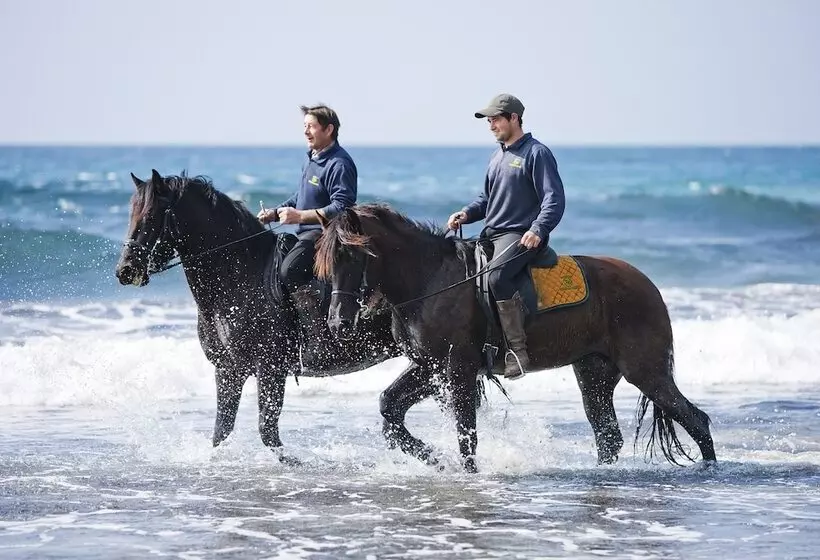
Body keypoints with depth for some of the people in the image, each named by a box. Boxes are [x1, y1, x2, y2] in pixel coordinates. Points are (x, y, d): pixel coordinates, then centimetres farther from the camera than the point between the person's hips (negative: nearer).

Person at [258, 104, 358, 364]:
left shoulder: (339, 164, -15)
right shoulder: (312, 159, 16)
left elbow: (341, 207, -25)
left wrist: (300, 216, -28)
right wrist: (275, 213, 11)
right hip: (307, 234, 11)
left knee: (288, 271, -31)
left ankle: (318, 338, -35)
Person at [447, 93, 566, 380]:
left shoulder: (537, 154, -5)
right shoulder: (497, 157, 21)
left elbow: (554, 200, -13)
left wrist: (538, 230, -30)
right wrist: (466, 214, 8)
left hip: (521, 236, -10)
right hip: (491, 234, 10)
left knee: (496, 275, -35)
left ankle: (517, 349, -34)